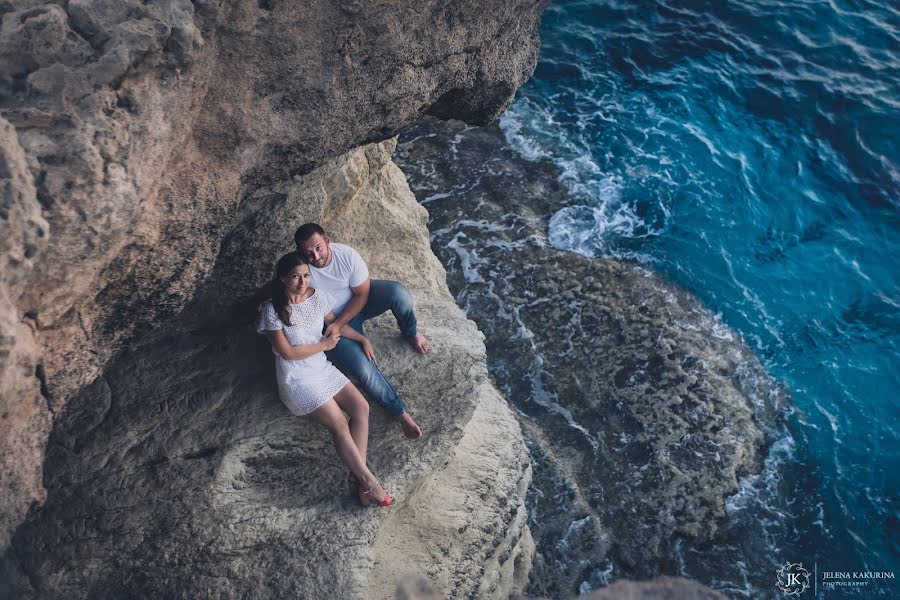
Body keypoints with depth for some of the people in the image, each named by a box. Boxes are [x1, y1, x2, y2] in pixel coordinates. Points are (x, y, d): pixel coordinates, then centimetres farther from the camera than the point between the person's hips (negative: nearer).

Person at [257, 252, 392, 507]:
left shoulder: (317, 296, 0)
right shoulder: (273, 311, -16)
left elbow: (335, 323, 16)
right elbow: (288, 352, -15)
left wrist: (362, 338, 5)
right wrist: (325, 344, -10)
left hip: (323, 368, 6)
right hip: (297, 378, -6)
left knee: (361, 407, -12)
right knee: (339, 424, -16)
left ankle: (357, 475, -10)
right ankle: (368, 481, -7)